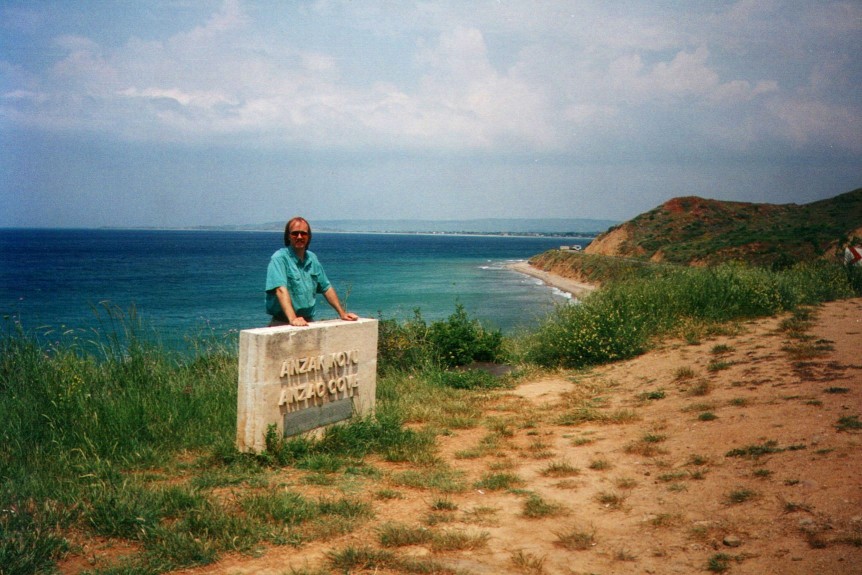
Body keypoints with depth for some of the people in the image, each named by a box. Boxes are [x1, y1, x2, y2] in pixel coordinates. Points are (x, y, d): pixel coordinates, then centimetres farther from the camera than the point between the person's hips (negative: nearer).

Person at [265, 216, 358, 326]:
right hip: (283, 323, -5)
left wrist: (342, 313, 17)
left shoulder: (312, 258, 15)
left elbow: (326, 288, 22)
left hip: (309, 321, 5)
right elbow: (281, 290, -20)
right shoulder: (279, 258, -6)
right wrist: (292, 319, -32)